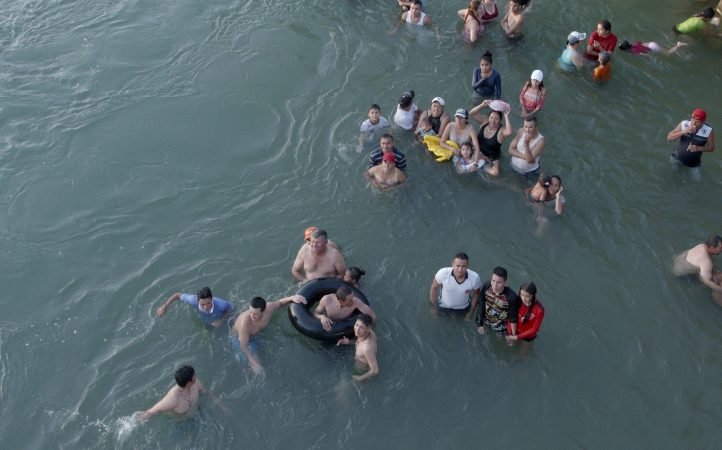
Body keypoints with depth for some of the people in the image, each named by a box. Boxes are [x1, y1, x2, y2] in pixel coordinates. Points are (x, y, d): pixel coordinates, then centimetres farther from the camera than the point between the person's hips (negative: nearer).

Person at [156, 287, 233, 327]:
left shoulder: (221, 304, -49)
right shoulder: (194, 301, -46)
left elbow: (231, 307, -23)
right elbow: (177, 295, -29)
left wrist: (221, 319, -31)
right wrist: (164, 306, -33)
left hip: (217, 322, -1)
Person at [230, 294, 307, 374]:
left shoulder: (268, 307, -32)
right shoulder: (245, 322, -45)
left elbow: (279, 302, -8)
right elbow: (243, 345, -33)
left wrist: (292, 298, -27)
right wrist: (254, 363, -34)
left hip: (255, 335, 6)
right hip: (239, 338, -6)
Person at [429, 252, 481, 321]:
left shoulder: (475, 277, -36)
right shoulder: (442, 273, -38)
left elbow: (476, 294, -14)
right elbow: (434, 288, -17)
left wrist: (471, 312, -2)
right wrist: (433, 307, -6)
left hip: (463, 307, 1)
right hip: (443, 305, -1)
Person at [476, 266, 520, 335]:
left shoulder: (511, 297, -39)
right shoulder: (486, 286, -29)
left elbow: (513, 319, -24)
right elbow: (482, 304, -11)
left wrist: (513, 336, -13)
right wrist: (480, 324, -2)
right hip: (485, 320, 3)